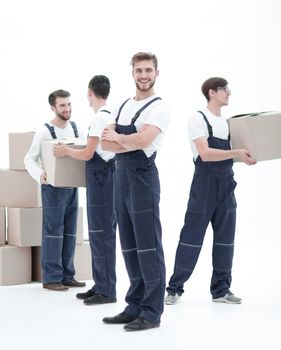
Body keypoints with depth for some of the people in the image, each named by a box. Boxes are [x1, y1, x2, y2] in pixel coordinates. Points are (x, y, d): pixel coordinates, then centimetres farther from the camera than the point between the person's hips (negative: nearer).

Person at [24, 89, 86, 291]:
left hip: (73, 187, 6)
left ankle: (67, 276, 18)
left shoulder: (76, 128, 7)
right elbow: (30, 159, -9)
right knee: (53, 232, -4)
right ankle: (51, 278, 3)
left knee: (70, 233, 10)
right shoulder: (45, 131, -10)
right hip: (53, 188, -6)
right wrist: (39, 175, -27)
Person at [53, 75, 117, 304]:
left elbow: (87, 154, -16)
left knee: (101, 233, -5)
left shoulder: (100, 117, -15)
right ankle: (100, 286, 21)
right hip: (105, 176, 10)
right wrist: (72, 150, 28)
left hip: (101, 178, -10)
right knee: (100, 232, 14)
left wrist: (67, 151, 1)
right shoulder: (111, 115, 13)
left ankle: (106, 290, 1)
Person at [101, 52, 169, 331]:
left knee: (148, 246, -5)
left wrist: (117, 137, -4)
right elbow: (106, 144, 9)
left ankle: (152, 312, 1)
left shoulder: (158, 108, -7)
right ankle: (135, 306, 21)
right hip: (121, 177, 9)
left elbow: (142, 141, -23)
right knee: (129, 245, 12)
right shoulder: (124, 106, 17)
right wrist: (130, 143, -10)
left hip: (142, 177, -8)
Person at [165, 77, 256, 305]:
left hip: (226, 185, 7)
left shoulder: (228, 122, 15)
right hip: (205, 185, -6)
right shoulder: (198, 119, -7)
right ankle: (175, 288, 7)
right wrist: (237, 153, -23)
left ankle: (221, 289, 18)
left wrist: (246, 155, -1)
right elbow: (205, 154, -18)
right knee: (192, 237, -2)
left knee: (225, 238, 8)